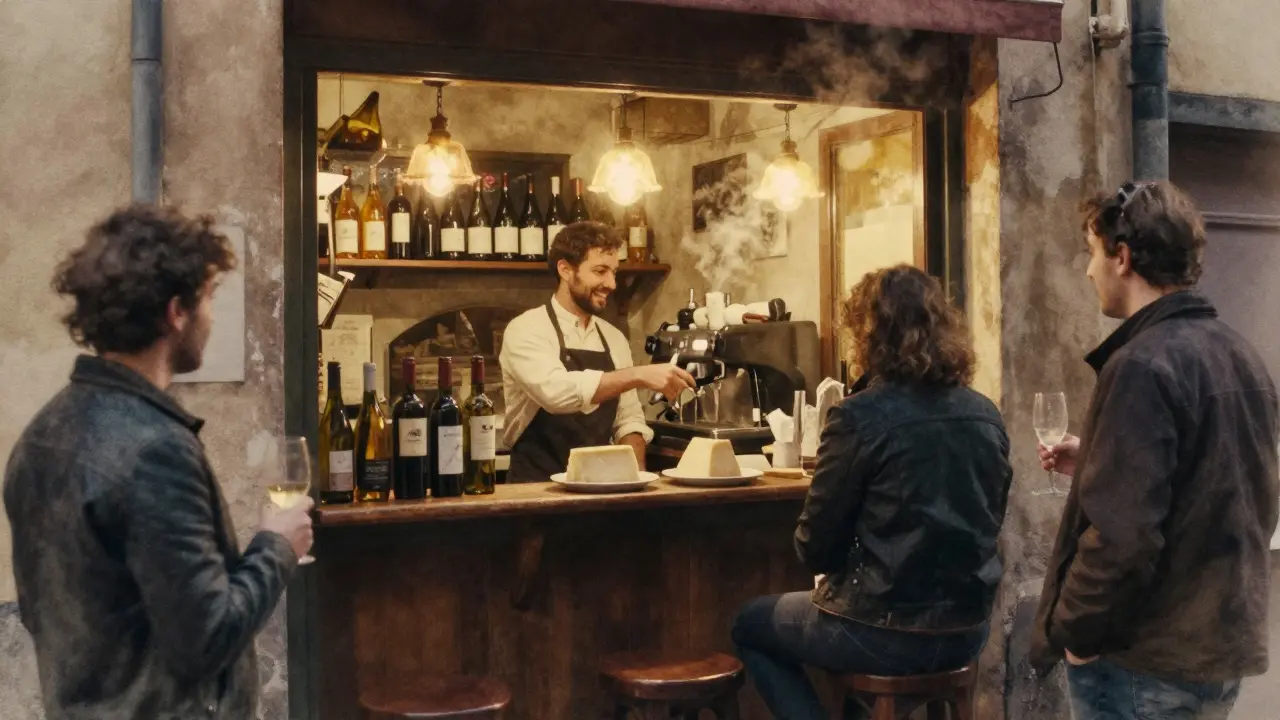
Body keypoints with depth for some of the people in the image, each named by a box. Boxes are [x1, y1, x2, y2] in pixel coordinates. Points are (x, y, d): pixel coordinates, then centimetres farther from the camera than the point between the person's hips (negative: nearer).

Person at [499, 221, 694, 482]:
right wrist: (638, 375, -29)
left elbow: (628, 420, 14)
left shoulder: (614, 339, 11)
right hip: (537, 486, -5)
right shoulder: (525, 330, -9)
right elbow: (556, 391, -27)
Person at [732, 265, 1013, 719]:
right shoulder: (986, 416, 2)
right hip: (968, 630, 6)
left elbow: (815, 548, -11)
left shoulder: (859, 417, -17)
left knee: (750, 625, 19)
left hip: (890, 632, -6)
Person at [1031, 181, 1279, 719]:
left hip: (1145, 662, -8)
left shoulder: (1143, 364, -20)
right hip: (1224, 652, 8)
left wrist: (1074, 633, -12)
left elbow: (1120, 534, -26)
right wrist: (1096, 462, 13)